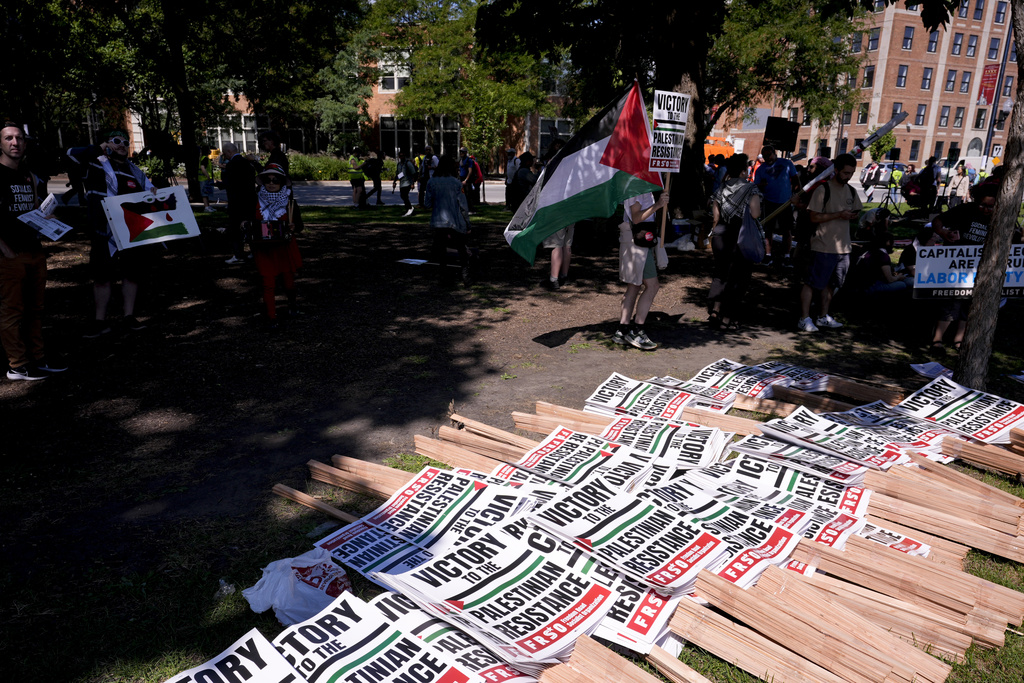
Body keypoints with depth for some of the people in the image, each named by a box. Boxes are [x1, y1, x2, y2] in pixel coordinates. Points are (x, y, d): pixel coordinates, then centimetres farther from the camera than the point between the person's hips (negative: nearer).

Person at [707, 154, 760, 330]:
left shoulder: (721, 190, 5)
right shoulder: (751, 189, -6)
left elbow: (715, 218, 5)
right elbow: (755, 215, -15)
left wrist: (714, 238, 12)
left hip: (721, 235, 4)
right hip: (742, 237, -4)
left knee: (720, 274, 16)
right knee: (737, 276, 6)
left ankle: (714, 310, 5)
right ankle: (727, 318, 7)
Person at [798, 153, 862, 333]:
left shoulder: (851, 191, 12)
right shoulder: (823, 190, -10)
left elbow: (856, 211, 23)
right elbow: (814, 217, -14)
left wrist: (853, 216, -1)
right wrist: (839, 215, -20)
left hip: (843, 246, 7)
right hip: (824, 246, -7)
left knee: (830, 283, 14)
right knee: (812, 282, -3)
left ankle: (823, 317, 24)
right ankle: (804, 319, 2)